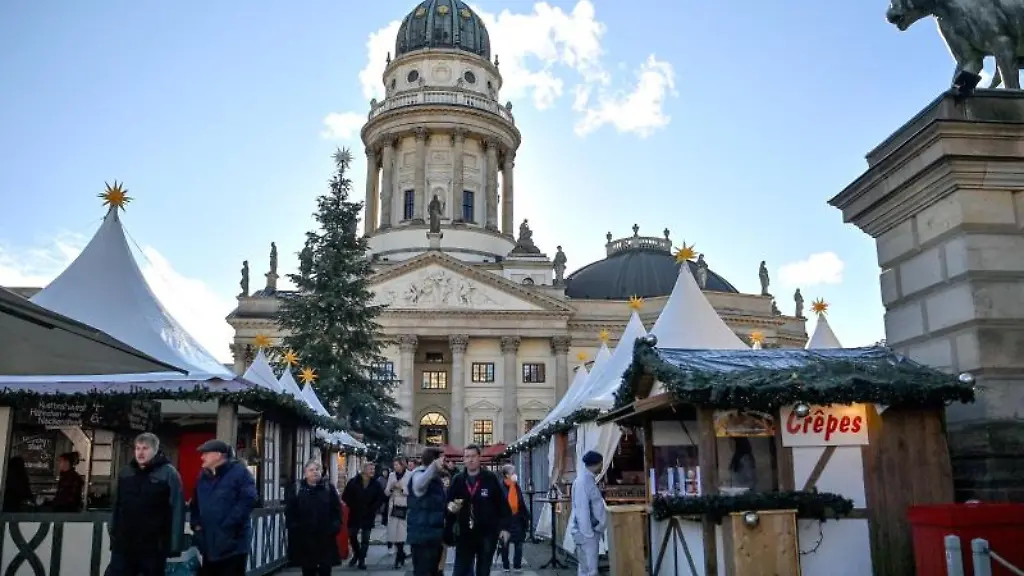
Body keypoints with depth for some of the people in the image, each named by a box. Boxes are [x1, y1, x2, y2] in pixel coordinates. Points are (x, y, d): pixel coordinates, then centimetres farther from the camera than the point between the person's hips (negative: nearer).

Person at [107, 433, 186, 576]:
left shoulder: (168, 473, -6)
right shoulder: (125, 473, 10)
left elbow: (177, 510, -11)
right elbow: (116, 506, 15)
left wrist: (175, 544, -15)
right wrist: (113, 533, 14)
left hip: (154, 548, -4)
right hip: (123, 546, 4)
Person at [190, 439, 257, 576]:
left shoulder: (239, 472, -8)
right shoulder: (203, 476, 14)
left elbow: (248, 500, -18)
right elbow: (195, 504, 24)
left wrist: (227, 525, -21)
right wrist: (196, 525, 8)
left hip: (232, 544, -7)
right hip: (209, 544, 7)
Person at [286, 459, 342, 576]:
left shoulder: (329, 488, 4)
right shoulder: (297, 489, 4)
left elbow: (336, 510, 2)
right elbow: (290, 512, 2)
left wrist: (335, 527, -9)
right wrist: (293, 528, -8)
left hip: (325, 537, 0)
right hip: (304, 537, 1)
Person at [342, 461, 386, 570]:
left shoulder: (376, 484, -2)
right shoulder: (353, 482, -5)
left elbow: (381, 498, 2)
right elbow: (345, 496, -2)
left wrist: (373, 509, -5)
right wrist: (351, 507, -6)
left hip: (368, 516, 0)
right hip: (354, 514, 0)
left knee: (365, 538, 2)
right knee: (352, 535, 6)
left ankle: (362, 559, 10)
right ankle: (356, 554, 28)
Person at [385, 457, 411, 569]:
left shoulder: (409, 476, -6)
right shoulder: (391, 475, 8)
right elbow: (386, 493, 11)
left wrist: (402, 488, -18)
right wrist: (391, 488, -9)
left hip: (404, 508, -4)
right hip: (393, 507, 4)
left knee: (401, 533, -5)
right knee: (393, 533, 2)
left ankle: (399, 559, 7)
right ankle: (401, 555, 22)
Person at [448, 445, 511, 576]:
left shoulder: (491, 478, -5)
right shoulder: (457, 480, 2)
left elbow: (503, 504, -4)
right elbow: (448, 502, 8)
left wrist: (504, 527, -7)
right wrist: (451, 507, -15)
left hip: (487, 533, -2)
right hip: (464, 534, 2)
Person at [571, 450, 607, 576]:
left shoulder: (589, 479, 12)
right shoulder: (583, 481, -17)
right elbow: (582, 510, -21)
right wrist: (587, 534, -21)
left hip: (592, 530, 9)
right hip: (586, 532, -9)